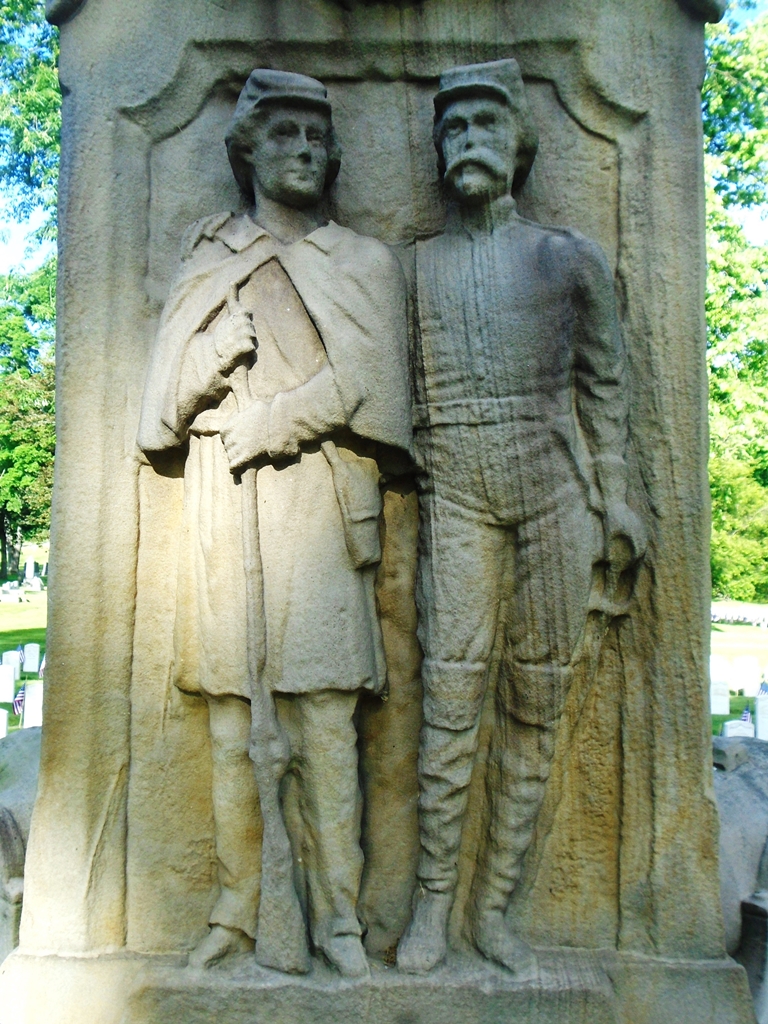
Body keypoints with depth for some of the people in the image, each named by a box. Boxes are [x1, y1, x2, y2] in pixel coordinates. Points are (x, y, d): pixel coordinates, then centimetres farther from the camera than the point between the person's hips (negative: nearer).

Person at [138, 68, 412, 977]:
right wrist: (222, 346, -8)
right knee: (232, 707, 1)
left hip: (317, 502, -2)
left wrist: (263, 422, -6)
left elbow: (362, 385, 0)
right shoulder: (206, 260, 20)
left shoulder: (364, 263, 15)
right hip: (225, 505, 2)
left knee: (322, 704, -6)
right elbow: (168, 399, 11)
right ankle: (242, 907, 12)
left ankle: (335, 913, 6)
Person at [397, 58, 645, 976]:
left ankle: (493, 906, 15)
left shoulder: (571, 258, 11)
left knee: (535, 704, 2)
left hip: (555, 487, 1)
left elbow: (603, 384, 13)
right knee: (451, 696, -7)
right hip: (457, 493, 0)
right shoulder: (412, 265, 11)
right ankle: (432, 901, 10)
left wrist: (613, 496, 7)